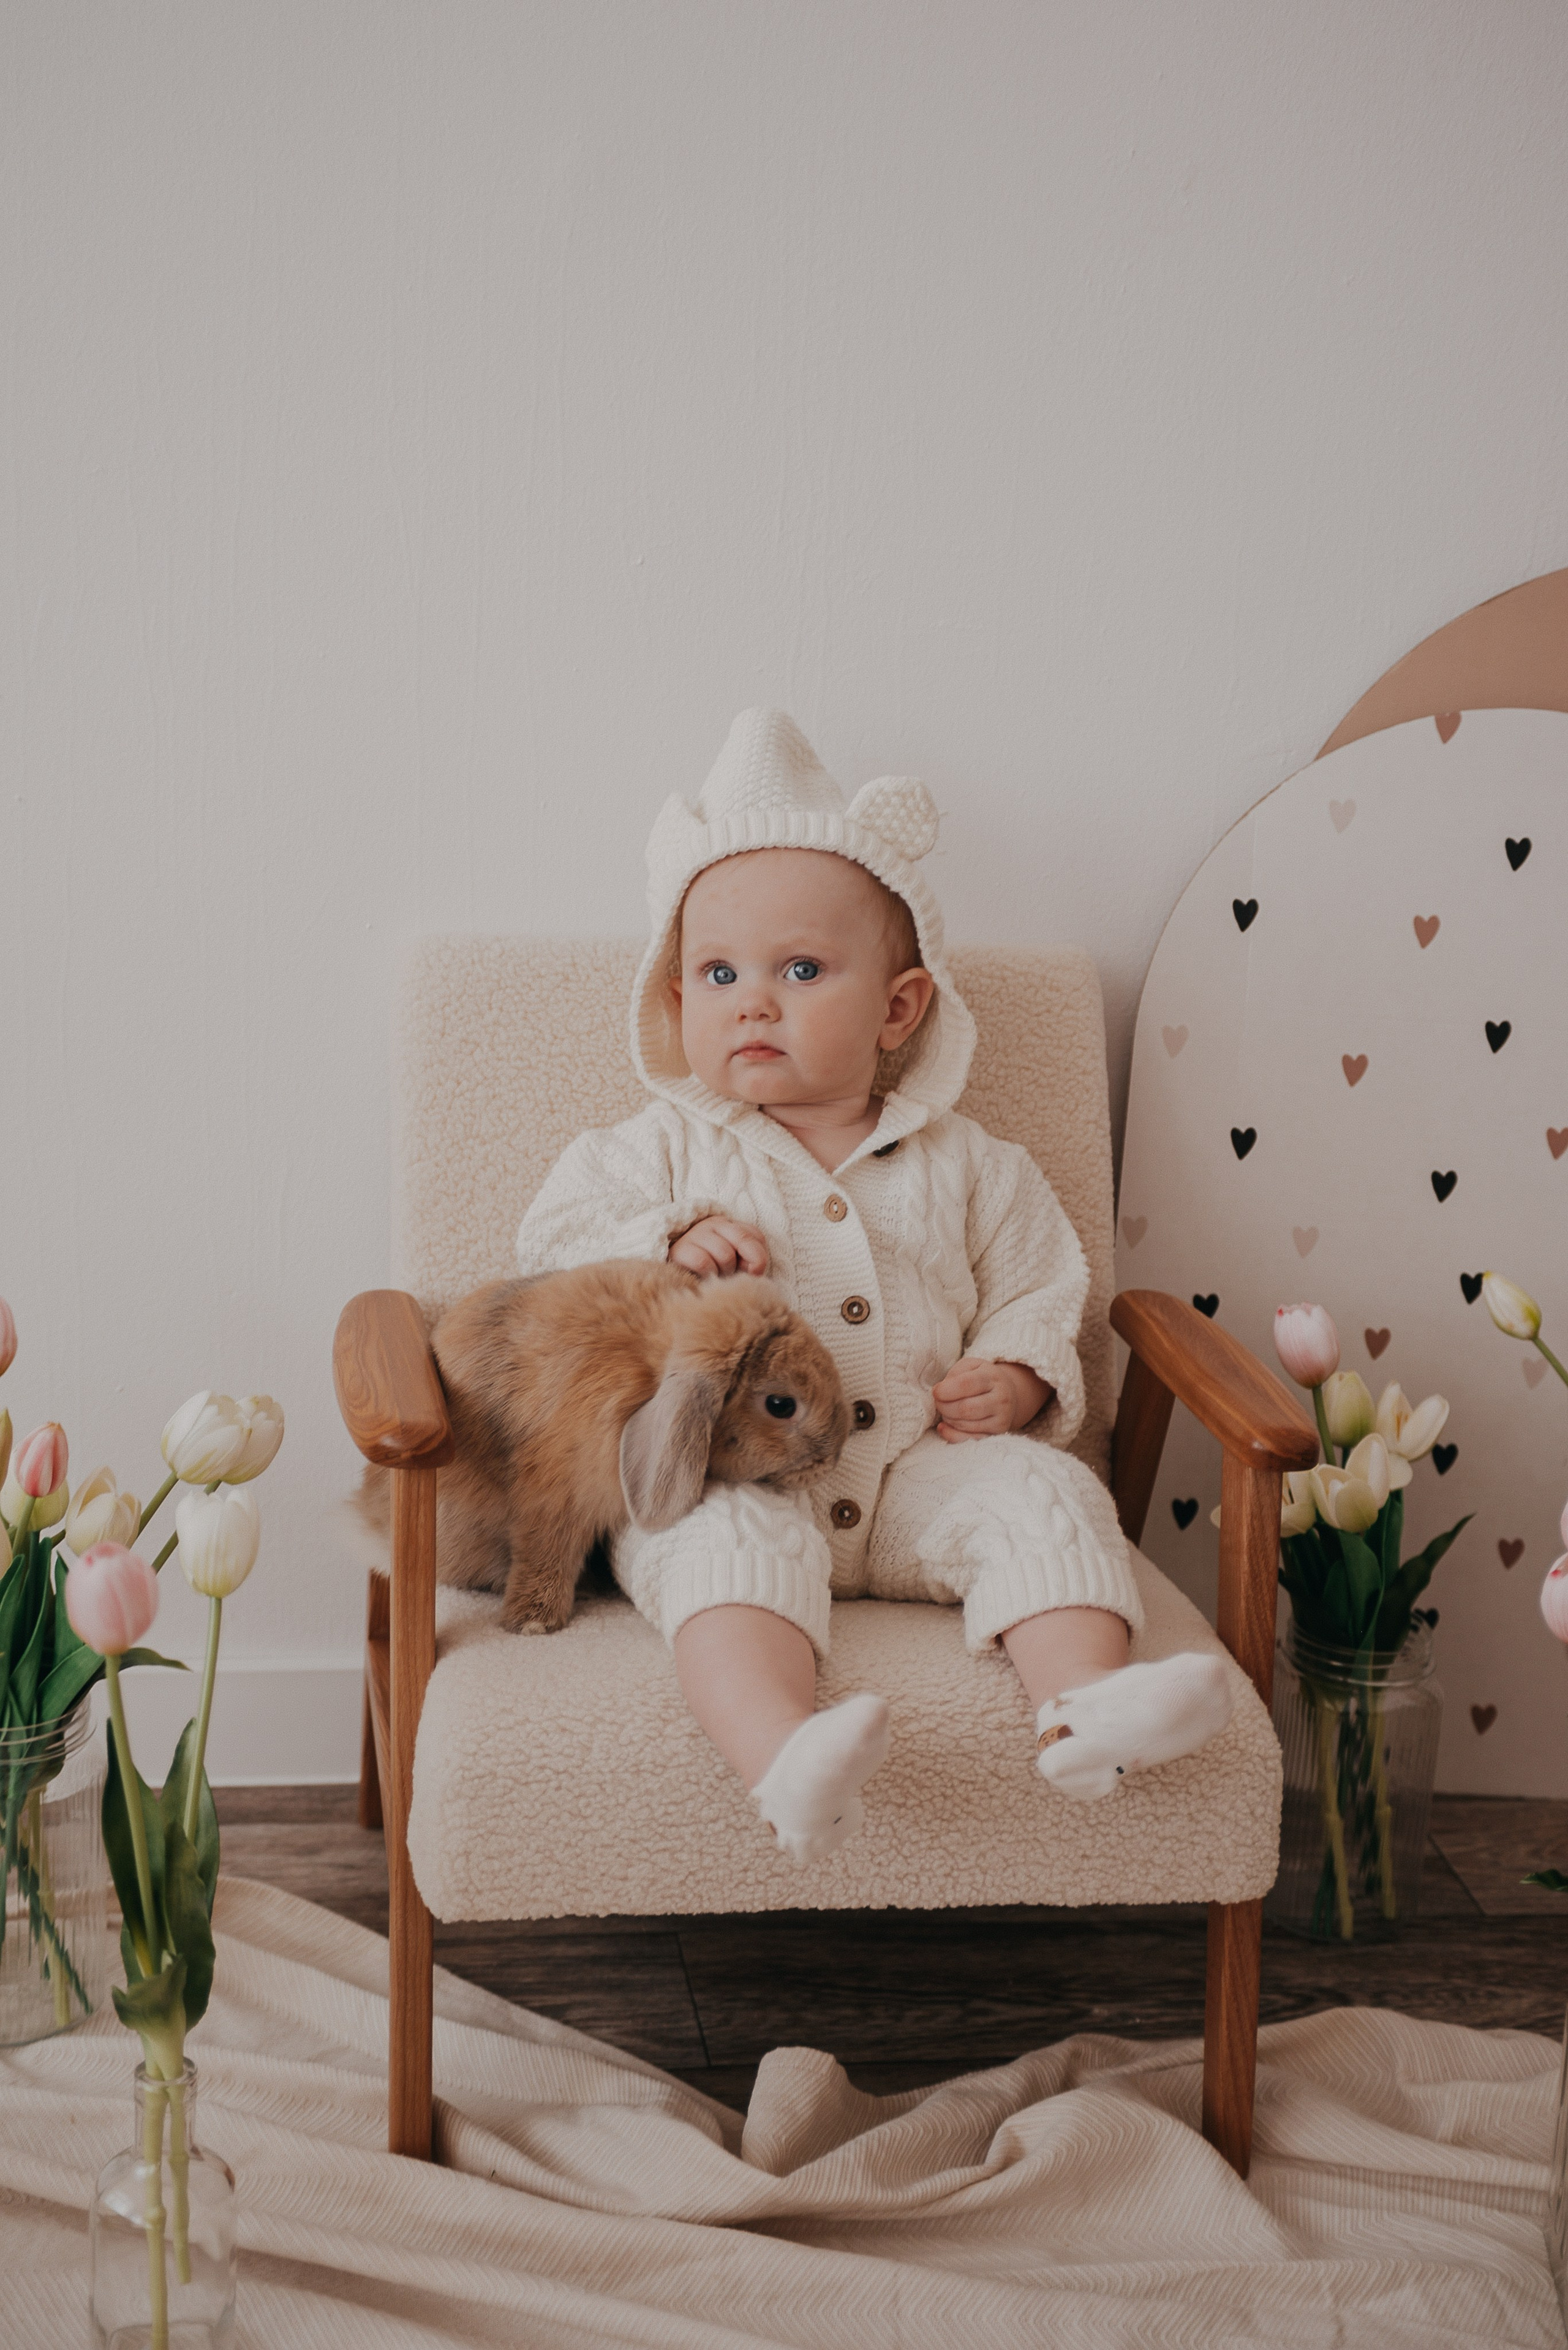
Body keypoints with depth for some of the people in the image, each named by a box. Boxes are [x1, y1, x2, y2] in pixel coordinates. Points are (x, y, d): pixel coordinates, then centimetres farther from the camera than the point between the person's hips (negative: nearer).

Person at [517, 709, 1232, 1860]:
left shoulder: (965, 1166, 14)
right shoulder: (667, 1151, 11)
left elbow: (1039, 1293, 17)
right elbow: (555, 1249, 4)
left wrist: (1018, 1379, -6)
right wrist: (668, 1246, -15)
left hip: (921, 1471, 3)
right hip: (729, 1472, -2)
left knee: (1043, 1491, -22)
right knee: (732, 1535, -34)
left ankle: (1088, 1709, -38)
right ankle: (785, 1755, -56)